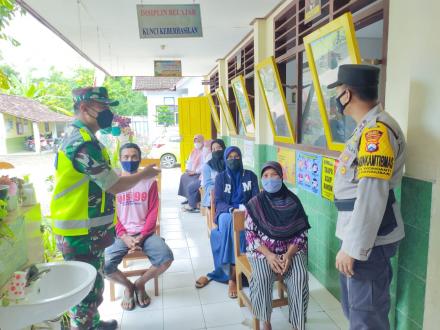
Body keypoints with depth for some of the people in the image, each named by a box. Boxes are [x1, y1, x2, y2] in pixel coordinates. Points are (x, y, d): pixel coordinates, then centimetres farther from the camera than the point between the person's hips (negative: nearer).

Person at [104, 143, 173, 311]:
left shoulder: (150, 182, 1)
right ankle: (128, 285, 10)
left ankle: (140, 284, 7)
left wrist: (142, 236, -12)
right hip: (121, 234, 0)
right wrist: (124, 236, -12)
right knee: (105, 265, -24)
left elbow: (153, 213, 0)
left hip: (145, 233, 0)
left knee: (166, 258, -24)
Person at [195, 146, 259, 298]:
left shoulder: (250, 176, 8)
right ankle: (233, 276, -31)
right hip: (225, 213, 0)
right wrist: (234, 209, -22)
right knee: (228, 221, -37)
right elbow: (218, 202, -3)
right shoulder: (221, 177, 6)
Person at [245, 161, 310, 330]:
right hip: (262, 250, -1)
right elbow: (250, 235, -4)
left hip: (291, 249, 1)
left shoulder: (293, 202, 0)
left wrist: (288, 255, -16)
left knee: (300, 277, -25)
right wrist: (269, 255, -17)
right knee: (262, 278, -28)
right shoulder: (255, 203, -3)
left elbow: (301, 234, 0)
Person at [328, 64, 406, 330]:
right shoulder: (368, 127, 12)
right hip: (359, 234, 10)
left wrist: (354, 248, -21)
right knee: (354, 308, 24)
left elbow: (372, 196, -26)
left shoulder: (376, 129, -21)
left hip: (368, 240, -10)